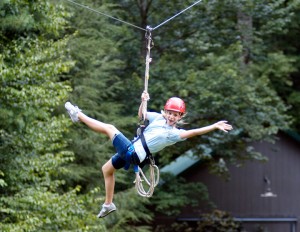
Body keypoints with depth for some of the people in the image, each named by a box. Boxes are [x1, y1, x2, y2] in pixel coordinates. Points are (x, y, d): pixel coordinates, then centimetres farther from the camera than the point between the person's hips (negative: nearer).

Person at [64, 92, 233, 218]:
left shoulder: (175, 134, -14)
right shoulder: (158, 118, 3)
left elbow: (194, 132, -26)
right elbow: (141, 114, 17)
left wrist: (215, 126, -35)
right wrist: (143, 101, -3)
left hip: (134, 154, -7)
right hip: (130, 150, 7)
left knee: (109, 128, -3)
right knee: (107, 169, 25)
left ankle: (79, 115, 15)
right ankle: (108, 204, 35)